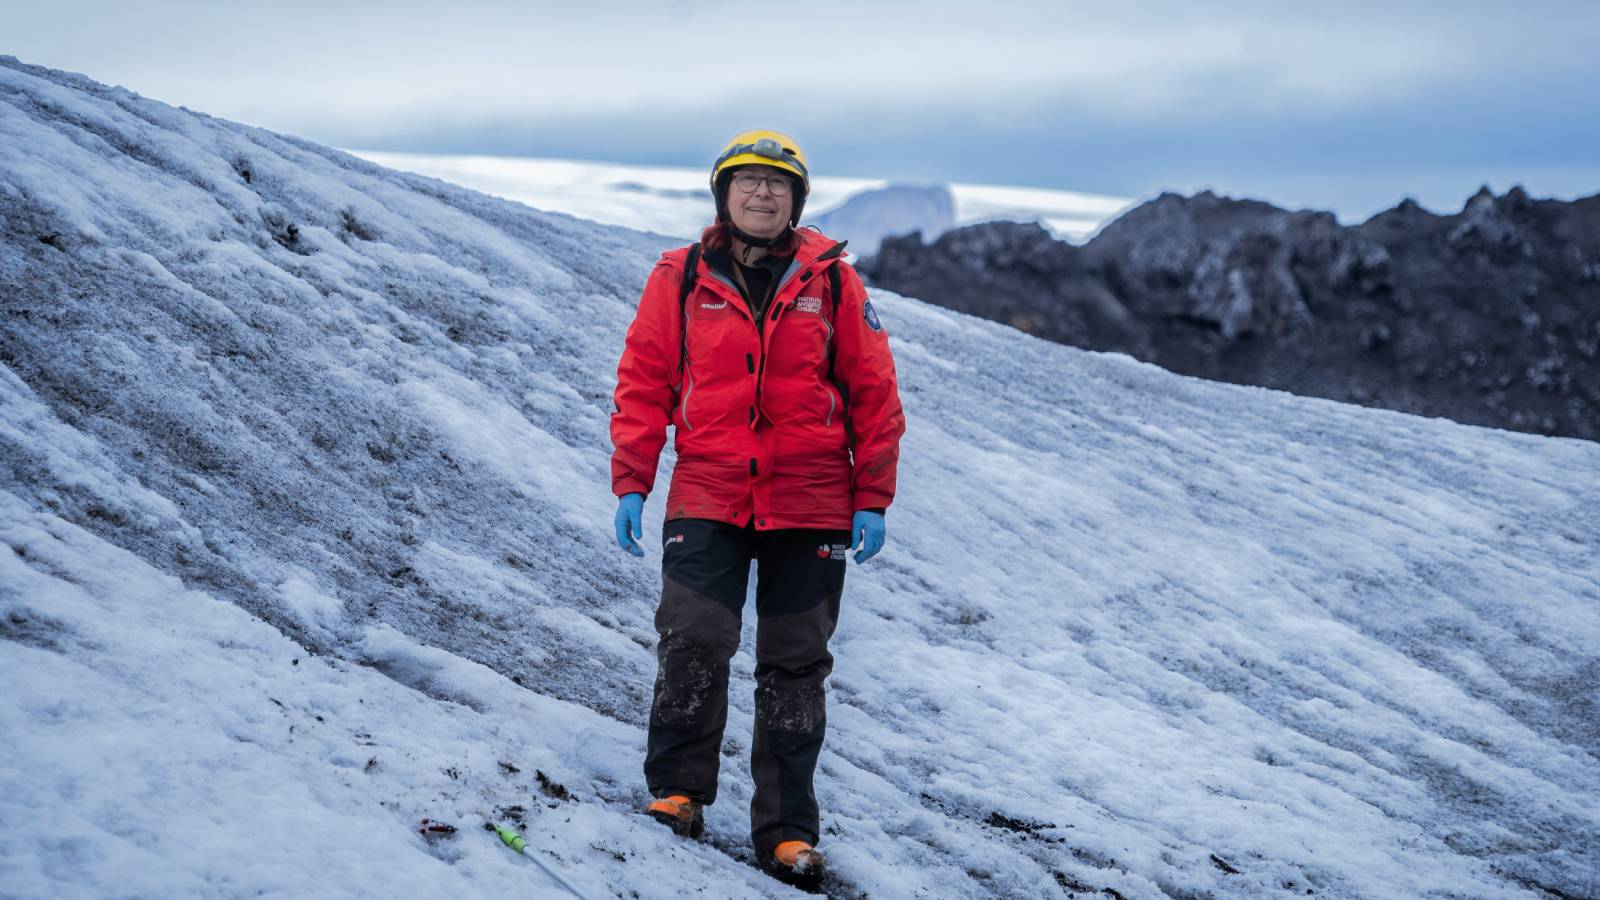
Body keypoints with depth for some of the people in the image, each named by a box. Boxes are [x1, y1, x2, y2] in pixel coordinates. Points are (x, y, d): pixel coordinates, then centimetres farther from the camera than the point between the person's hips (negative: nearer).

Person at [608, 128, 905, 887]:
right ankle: (676, 790, 7)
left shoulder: (831, 280, 3)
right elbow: (643, 383, 5)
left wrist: (872, 499, 1)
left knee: (794, 671, 5)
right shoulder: (680, 278, 3)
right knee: (693, 645, -13)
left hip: (812, 509, 1)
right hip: (707, 500, -1)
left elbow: (875, 392, 5)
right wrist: (630, 484, -1)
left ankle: (786, 830, 12)